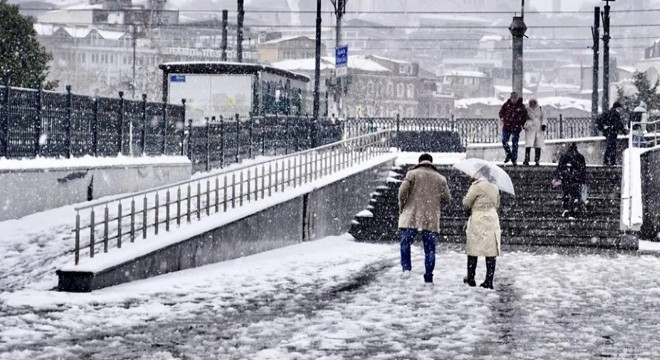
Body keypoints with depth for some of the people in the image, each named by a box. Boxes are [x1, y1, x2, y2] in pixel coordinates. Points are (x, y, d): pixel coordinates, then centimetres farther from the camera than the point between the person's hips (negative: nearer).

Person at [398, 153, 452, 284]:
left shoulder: (412, 174, 1)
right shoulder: (440, 179, 8)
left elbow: (402, 191, -9)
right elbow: (447, 199, 7)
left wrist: (401, 207, 6)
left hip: (412, 217, -2)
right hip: (431, 219, 2)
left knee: (405, 243, 11)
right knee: (430, 249, 7)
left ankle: (406, 268, -6)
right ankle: (428, 277, 8)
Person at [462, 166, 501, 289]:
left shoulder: (477, 185, -9)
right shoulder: (494, 188, 9)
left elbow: (466, 203, -5)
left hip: (478, 222, -5)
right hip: (493, 222, 5)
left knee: (473, 251, 6)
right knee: (491, 252, 2)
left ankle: (470, 279, 12)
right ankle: (489, 281, 1)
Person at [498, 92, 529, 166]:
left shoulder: (521, 106, -4)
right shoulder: (507, 104, 1)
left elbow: (525, 116, 3)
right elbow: (501, 112, 15)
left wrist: (522, 125, -2)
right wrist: (502, 119, 2)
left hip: (516, 127, -2)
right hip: (506, 126, 2)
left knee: (515, 143, 0)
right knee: (504, 141, -1)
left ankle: (514, 160, 8)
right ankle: (508, 154, 23)